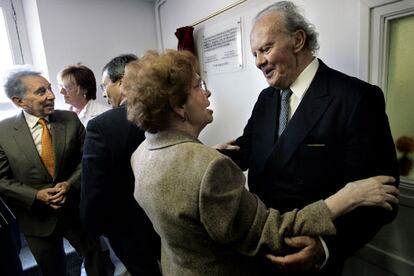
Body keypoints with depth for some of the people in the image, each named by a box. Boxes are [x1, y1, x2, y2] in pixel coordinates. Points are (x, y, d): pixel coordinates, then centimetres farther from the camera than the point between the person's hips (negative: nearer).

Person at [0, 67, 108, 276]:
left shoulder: (70, 119, -8)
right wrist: (36, 195, -17)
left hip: (76, 210, 0)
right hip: (37, 218, 0)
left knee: (94, 257, 17)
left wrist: (70, 183, -16)